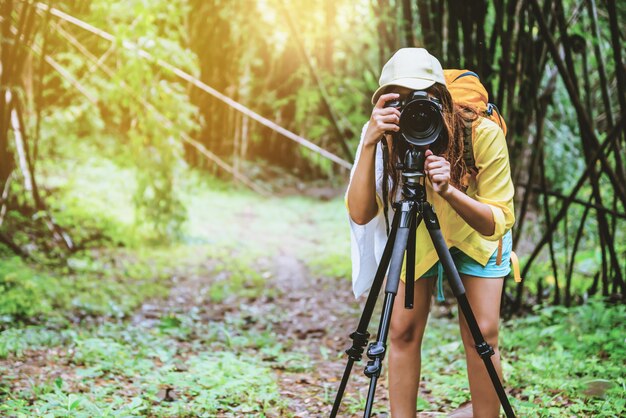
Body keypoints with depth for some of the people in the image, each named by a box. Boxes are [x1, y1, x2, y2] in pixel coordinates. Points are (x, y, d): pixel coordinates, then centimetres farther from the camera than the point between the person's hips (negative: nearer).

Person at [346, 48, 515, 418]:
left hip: (478, 234, -1)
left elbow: (498, 222, -31)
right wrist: (370, 144, -49)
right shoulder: (389, 138, -27)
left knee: (482, 334, -10)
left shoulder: (483, 133, -33)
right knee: (403, 330, -7)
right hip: (417, 234, 2)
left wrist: (450, 192, -49)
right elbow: (360, 214, -37)